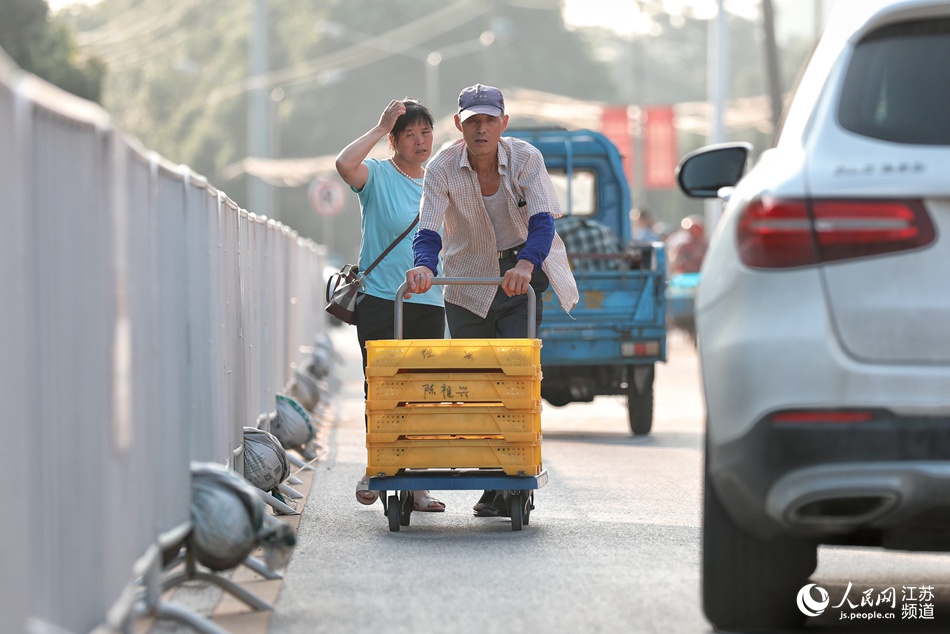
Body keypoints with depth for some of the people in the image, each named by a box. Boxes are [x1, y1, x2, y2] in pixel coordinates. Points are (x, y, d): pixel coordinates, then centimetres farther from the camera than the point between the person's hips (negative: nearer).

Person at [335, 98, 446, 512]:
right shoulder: (378, 175, -2)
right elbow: (345, 164, -24)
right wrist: (381, 127, -18)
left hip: (428, 305, 4)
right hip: (380, 301, -4)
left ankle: (416, 485, 7)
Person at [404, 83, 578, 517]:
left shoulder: (525, 158, -14)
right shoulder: (443, 167, -14)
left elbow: (542, 221, -25)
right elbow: (429, 229, -24)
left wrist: (526, 264, -45)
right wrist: (424, 266, -47)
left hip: (521, 277, -1)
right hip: (468, 283, 1)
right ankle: (492, 486, 5)